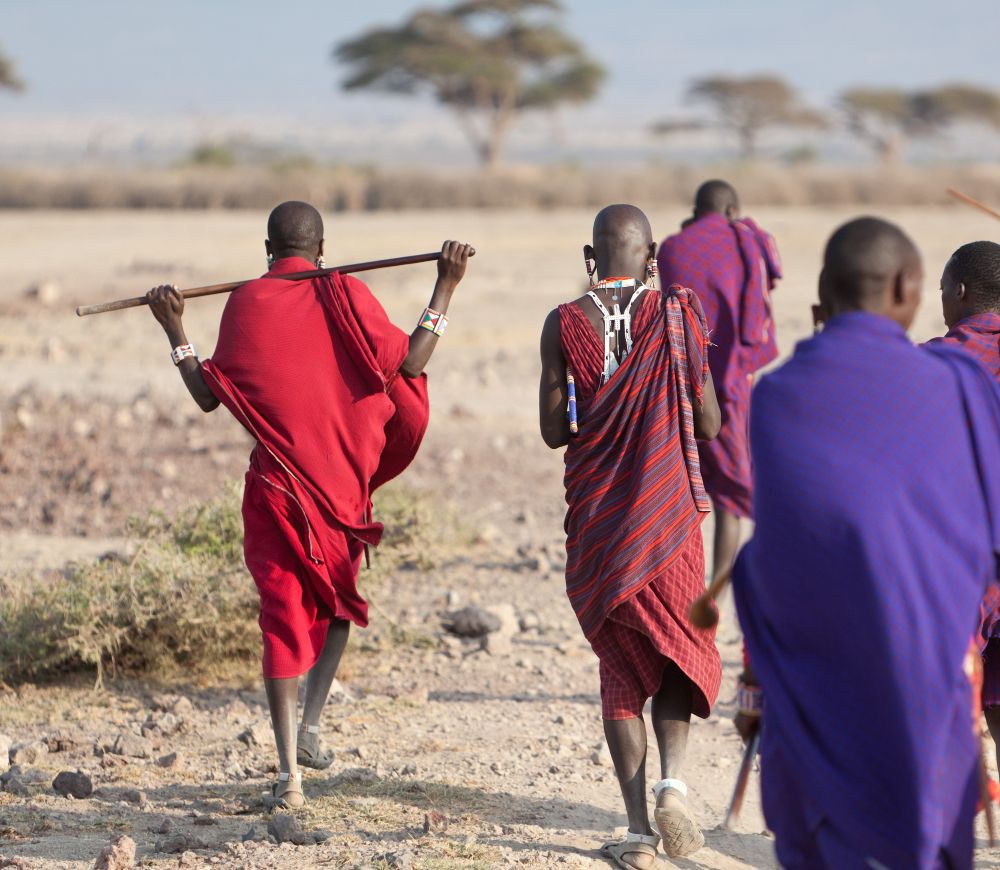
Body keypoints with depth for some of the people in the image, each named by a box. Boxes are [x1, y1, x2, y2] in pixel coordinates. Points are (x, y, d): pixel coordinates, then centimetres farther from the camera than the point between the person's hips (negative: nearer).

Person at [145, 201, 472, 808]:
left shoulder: (245, 303, -1)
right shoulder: (346, 296, -4)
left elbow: (209, 395, 1)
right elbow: (406, 365, -10)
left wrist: (174, 330, 14)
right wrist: (446, 290, -3)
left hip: (277, 484, 0)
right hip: (345, 480, 0)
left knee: (283, 615, 2)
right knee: (337, 600, 25)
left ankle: (289, 775, -5)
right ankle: (312, 726, 13)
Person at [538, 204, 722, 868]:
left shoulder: (565, 324, -3)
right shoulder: (677, 314, -5)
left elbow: (553, 431, -3)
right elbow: (709, 425, -3)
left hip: (595, 514, 1)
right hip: (668, 510, -1)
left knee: (620, 663, 10)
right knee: (679, 645, 18)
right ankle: (672, 777, -7)